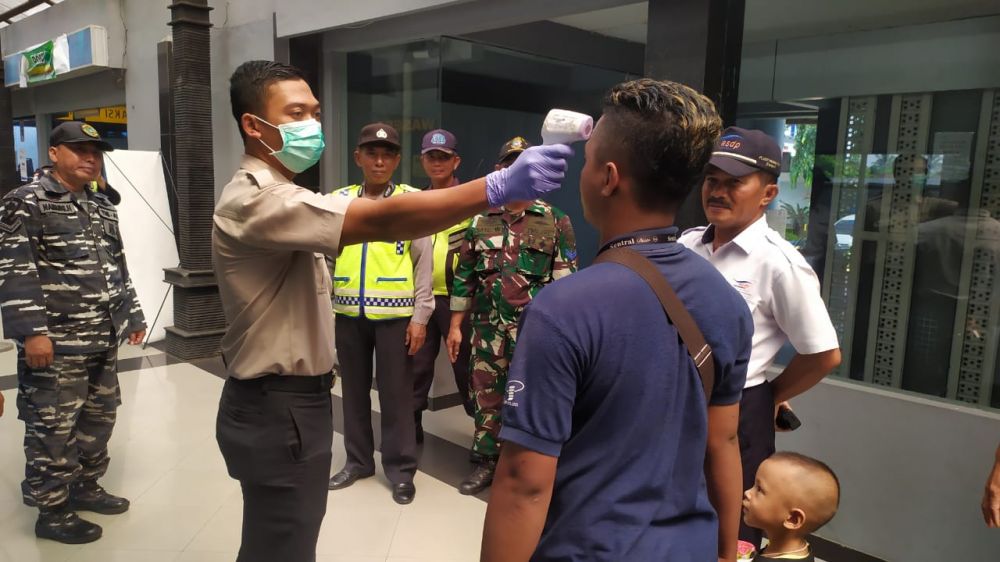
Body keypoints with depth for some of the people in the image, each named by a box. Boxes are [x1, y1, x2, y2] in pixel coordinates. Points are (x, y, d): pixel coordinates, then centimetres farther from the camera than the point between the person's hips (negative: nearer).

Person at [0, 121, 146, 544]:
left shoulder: (103, 208, 16)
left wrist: (132, 317, 20)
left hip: (103, 340, 8)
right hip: (55, 342, -7)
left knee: (99, 419, 17)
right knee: (53, 429, 1)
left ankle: (85, 488, 33)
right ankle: (52, 511, 14)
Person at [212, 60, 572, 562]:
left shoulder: (274, 196, 14)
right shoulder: (255, 199, -22)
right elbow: (381, 222, -35)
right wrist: (500, 187, -41)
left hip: (292, 397, 10)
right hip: (277, 408, -10)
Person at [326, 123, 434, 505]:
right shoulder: (339, 200, 7)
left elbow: (424, 263, -1)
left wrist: (420, 316, -5)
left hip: (394, 314, -3)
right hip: (349, 313, 3)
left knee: (396, 393, 5)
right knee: (354, 389, 14)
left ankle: (400, 468, 19)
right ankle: (358, 460, 30)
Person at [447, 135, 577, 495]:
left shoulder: (554, 222, -1)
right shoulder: (480, 222, 8)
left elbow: (566, 280, -3)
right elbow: (464, 276, 10)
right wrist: (455, 325, 8)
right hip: (488, 328, 3)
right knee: (485, 394, 11)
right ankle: (486, 463, 27)